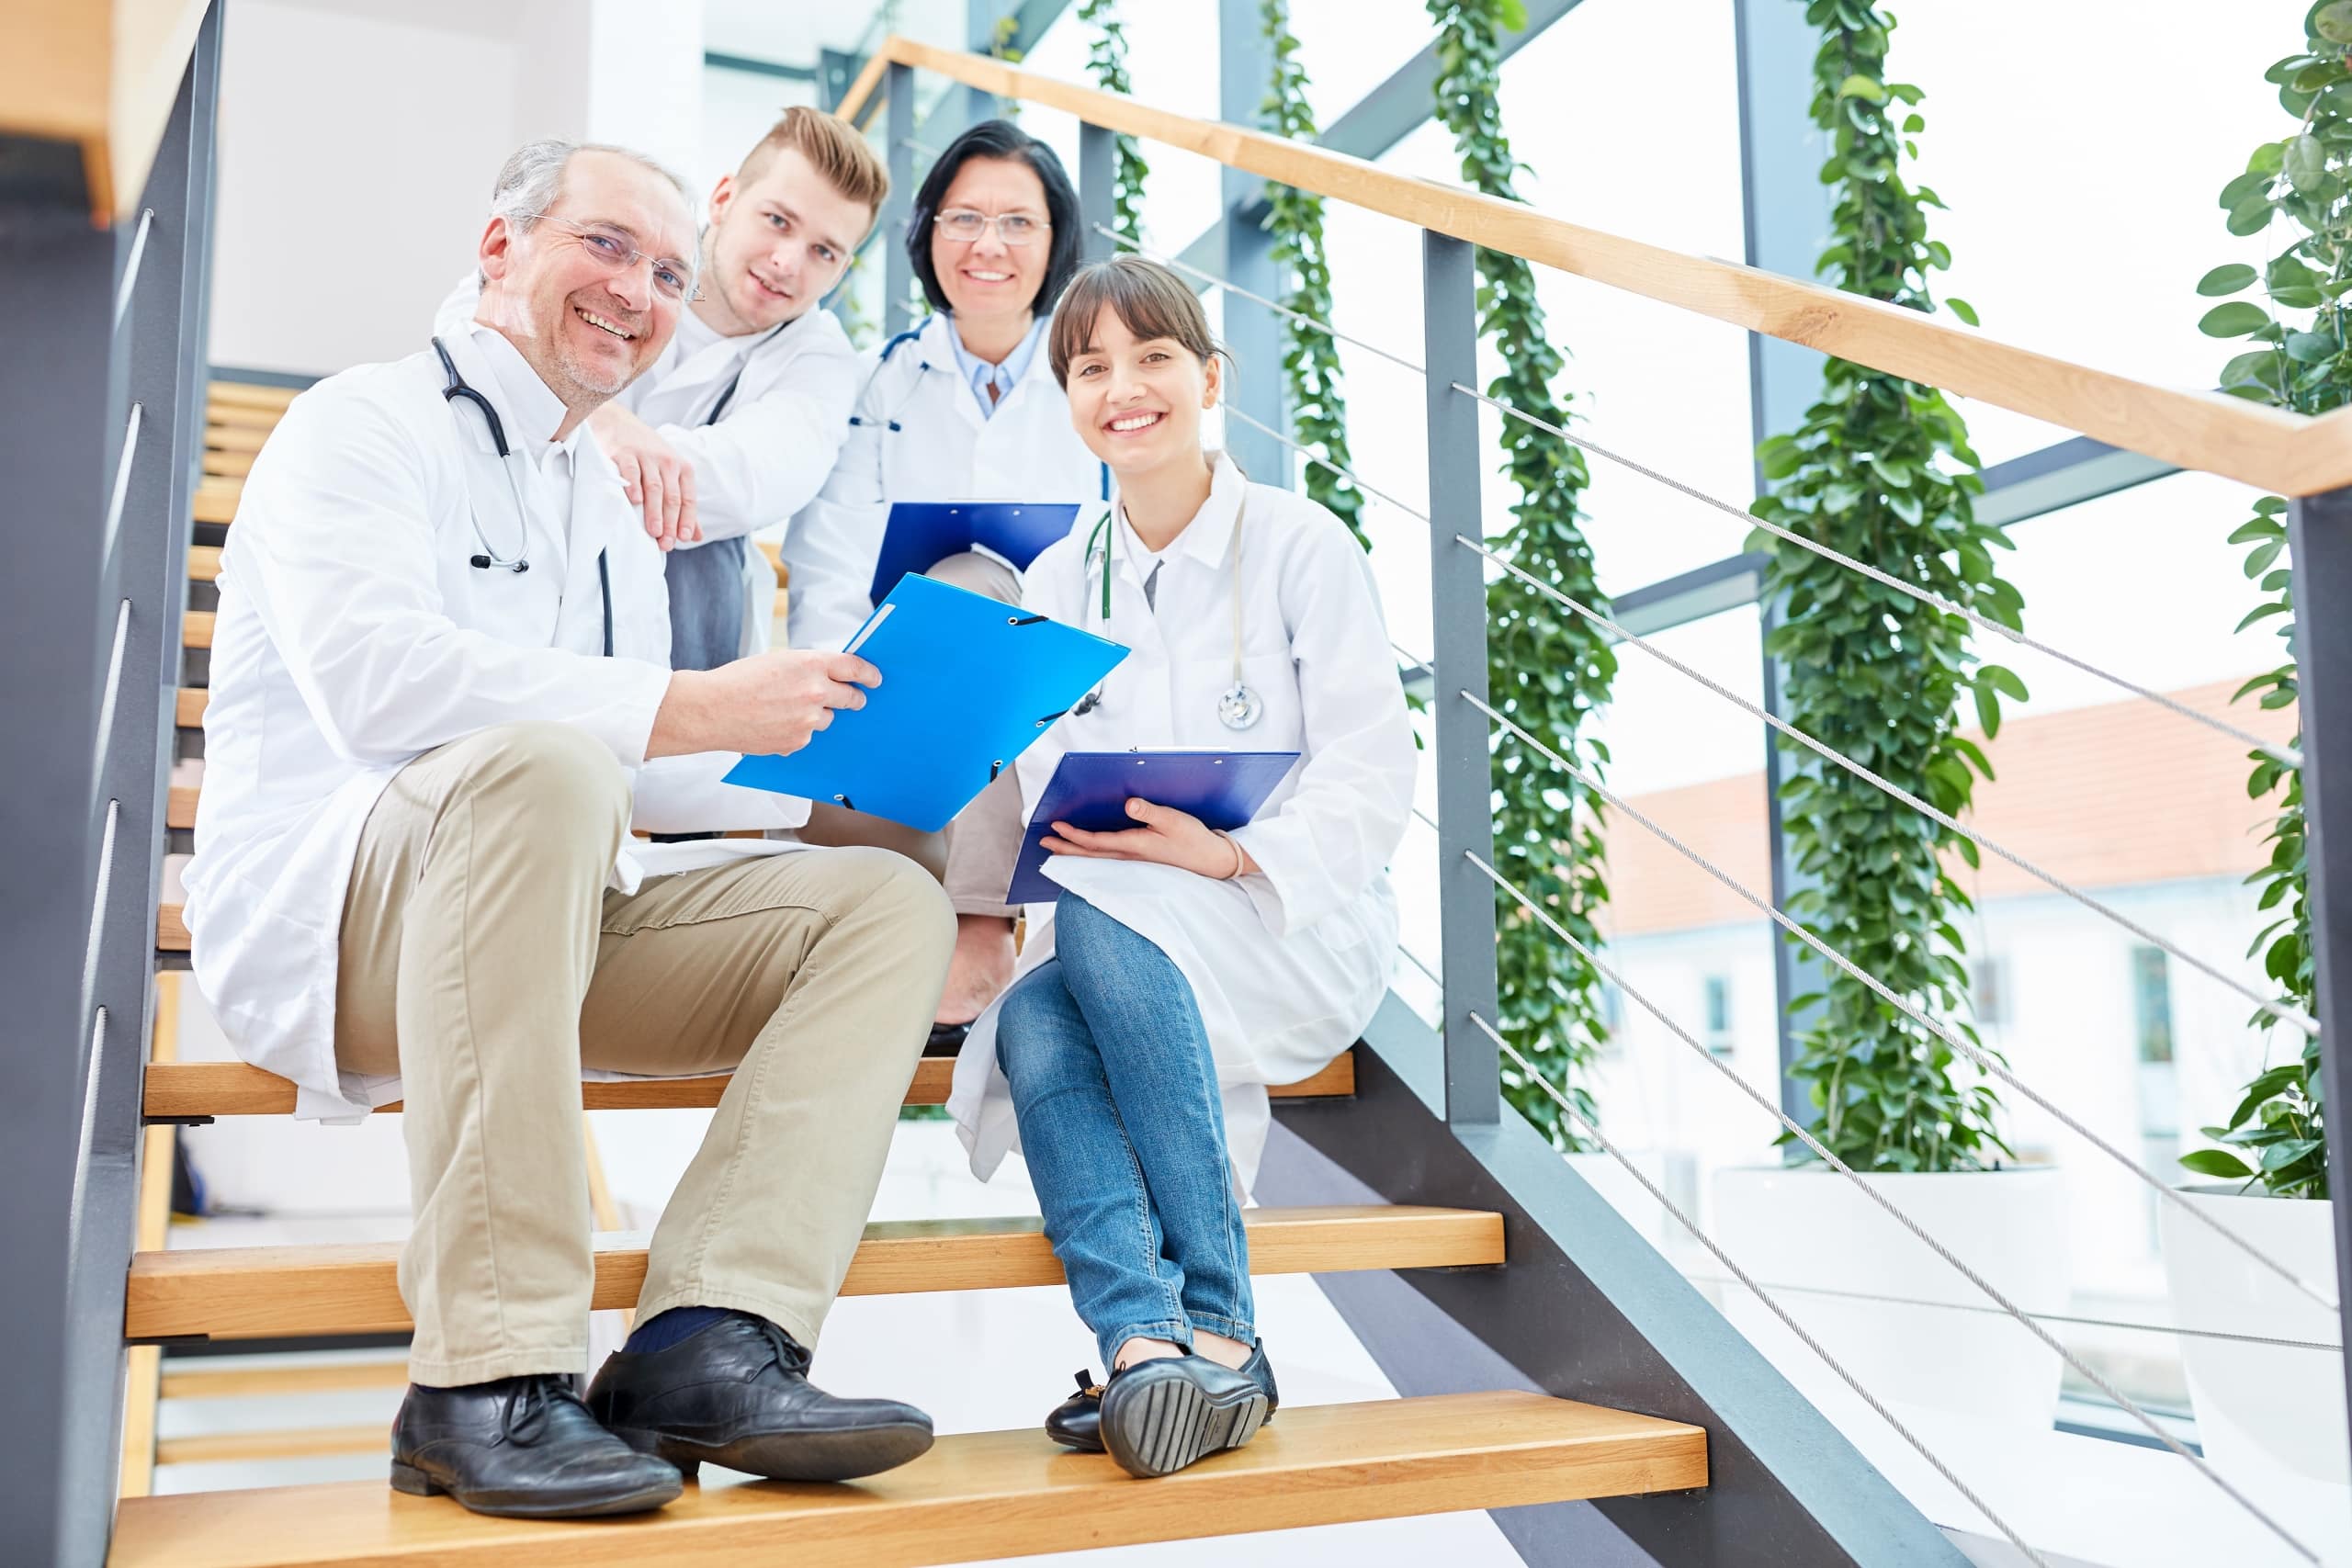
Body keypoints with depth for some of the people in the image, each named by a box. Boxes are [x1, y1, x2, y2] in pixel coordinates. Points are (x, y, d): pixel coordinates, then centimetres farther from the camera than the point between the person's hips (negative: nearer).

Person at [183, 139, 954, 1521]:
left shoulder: (615, 500, 23)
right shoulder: (369, 424, -1)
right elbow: (372, 676, -21)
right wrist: (693, 707, -25)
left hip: (555, 914, 7)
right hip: (325, 910, -7)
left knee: (894, 902, -9)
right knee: (539, 764, -38)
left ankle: (709, 1345, -27)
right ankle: (486, 1380, -34)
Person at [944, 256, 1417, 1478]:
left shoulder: (1300, 545, -1)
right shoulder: (1056, 582, 14)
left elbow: (1372, 777, -7)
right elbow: (1043, 789, 10)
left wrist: (1231, 852, -23)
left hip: (1298, 930, -4)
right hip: (1116, 942, 4)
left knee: (1102, 914, -34)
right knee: (1032, 1023, -29)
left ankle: (1216, 1324, -30)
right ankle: (1144, 1344, -41)